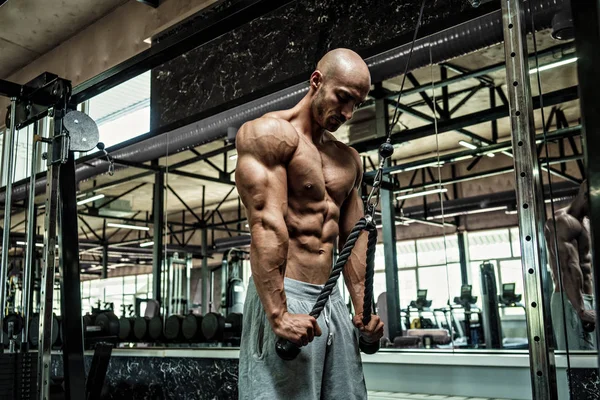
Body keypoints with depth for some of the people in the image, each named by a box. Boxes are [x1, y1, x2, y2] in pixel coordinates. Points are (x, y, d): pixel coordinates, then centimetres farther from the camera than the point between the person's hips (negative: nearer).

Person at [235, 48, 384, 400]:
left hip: (333, 301, 8)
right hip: (285, 297, -7)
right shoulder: (269, 133, -6)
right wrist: (278, 313, -24)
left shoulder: (349, 159, 17)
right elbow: (266, 224, -17)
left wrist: (363, 307, 9)